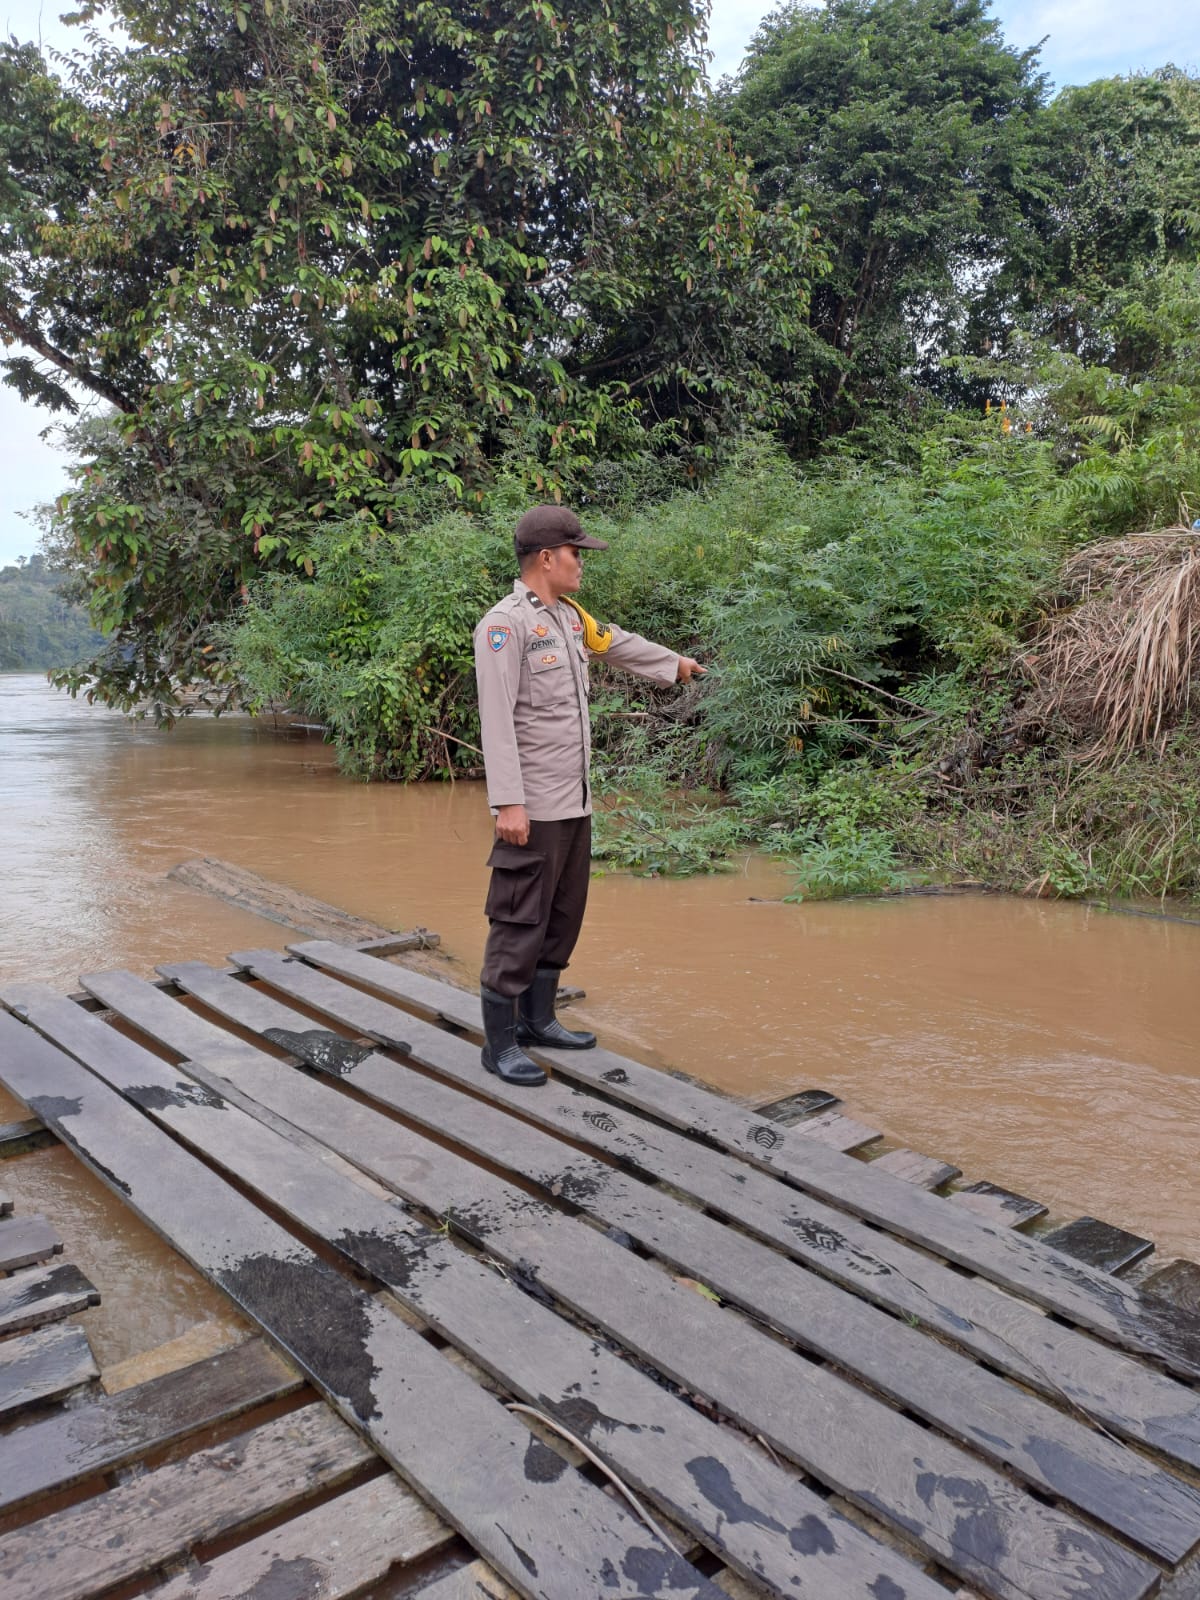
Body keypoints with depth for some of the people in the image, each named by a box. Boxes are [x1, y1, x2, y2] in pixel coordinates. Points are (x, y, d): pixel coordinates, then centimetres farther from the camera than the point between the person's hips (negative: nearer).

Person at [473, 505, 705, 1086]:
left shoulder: (568, 616, 12)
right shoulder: (505, 624, -14)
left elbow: (616, 643, 32)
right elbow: (496, 720, -19)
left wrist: (676, 663, 47)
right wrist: (508, 803, -24)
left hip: (575, 801, 9)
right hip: (534, 808, -9)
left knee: (563, 918, 16)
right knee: (520, 923, -3)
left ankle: (538, 1019, 30)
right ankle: (500, 1044, 8)